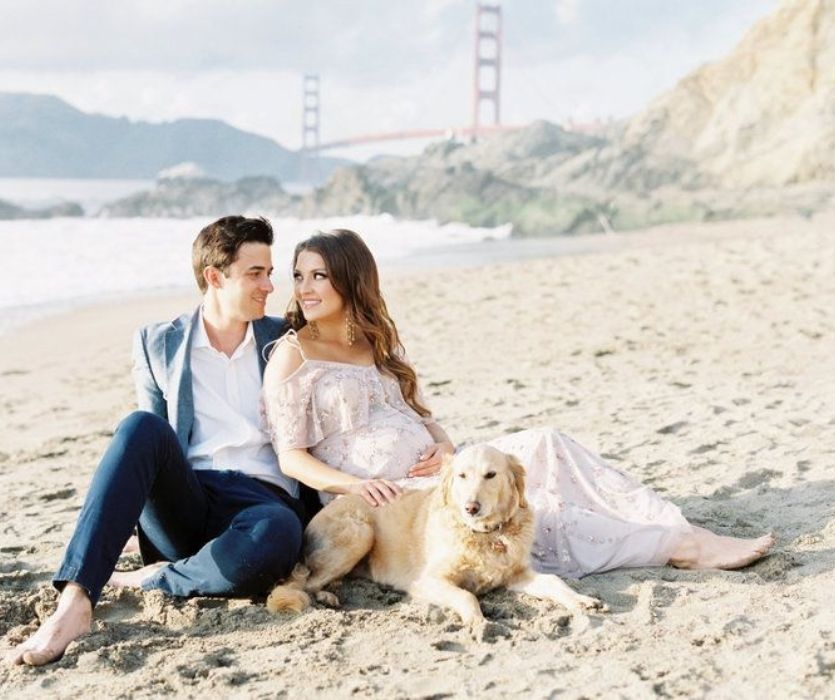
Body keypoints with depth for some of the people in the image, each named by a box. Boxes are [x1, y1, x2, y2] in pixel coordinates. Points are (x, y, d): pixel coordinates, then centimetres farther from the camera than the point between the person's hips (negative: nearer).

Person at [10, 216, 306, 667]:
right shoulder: (157, 343, 12)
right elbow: (153, 443, 12)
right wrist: (142, 502, -5)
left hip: (262, 500, -1)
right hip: (182, 504, 1)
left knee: (279, 533, -39)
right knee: (142, 426, -32)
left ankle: (149, 581, -18)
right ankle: (75, 601, -40)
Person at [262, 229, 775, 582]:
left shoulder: (379, 341, 16)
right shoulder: (292, 356, -3)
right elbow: (292, 457, -7)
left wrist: (443, 446, -4)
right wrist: (354, 484, -23)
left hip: (428, 472, 7)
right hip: (382, 495, -6)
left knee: (544, 446, -14)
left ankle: (682, 531, -22)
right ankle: (676, 546, -25)